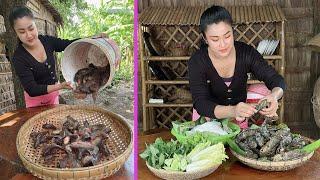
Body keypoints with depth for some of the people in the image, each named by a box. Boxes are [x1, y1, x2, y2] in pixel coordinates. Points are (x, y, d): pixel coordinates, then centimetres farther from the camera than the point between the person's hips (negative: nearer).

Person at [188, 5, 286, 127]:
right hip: (208, 117, -2)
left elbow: (277, 80, -15)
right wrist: (232, 111, -48)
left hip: (240, 120, 2)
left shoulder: (246, 53, -13)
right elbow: (201, 104, -30)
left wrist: (274, 96, -39)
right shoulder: (196, 62, -21)